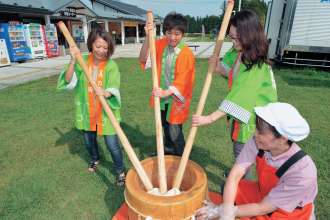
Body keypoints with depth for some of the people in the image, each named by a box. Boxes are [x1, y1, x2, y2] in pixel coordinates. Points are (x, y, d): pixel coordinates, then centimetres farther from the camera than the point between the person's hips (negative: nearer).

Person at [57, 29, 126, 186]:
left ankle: (120, 171, 24)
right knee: (89, 141, 23)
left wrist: (106, 93, -44)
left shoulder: (111, 66, -11)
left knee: (112, 145, -2)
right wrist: (73, 60, -23)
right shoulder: (82, 62, -4)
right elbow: (68, 81, -13)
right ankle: (95, 158, 55)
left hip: (106, 112, -3)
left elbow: (114, 90, -21)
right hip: (87, 111, 3)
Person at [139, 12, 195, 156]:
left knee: (175, 133, 0)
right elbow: (143, 59, -10)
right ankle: (168, 155, 44)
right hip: (163, 97, 5)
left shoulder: (186, 54, -17)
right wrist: (148, 38, -22)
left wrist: (166, 93, -34)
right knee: (166, 129, 21)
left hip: (176, 99, -5)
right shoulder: (161, 44, -2)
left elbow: (181, 81, -20)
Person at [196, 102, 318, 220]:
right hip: (263, 193, 4)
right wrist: (226, 210, -36)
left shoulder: (302, 171, -33)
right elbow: (235, 175, -23)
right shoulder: (258, 142, -24)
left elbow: (262, 208, -26)